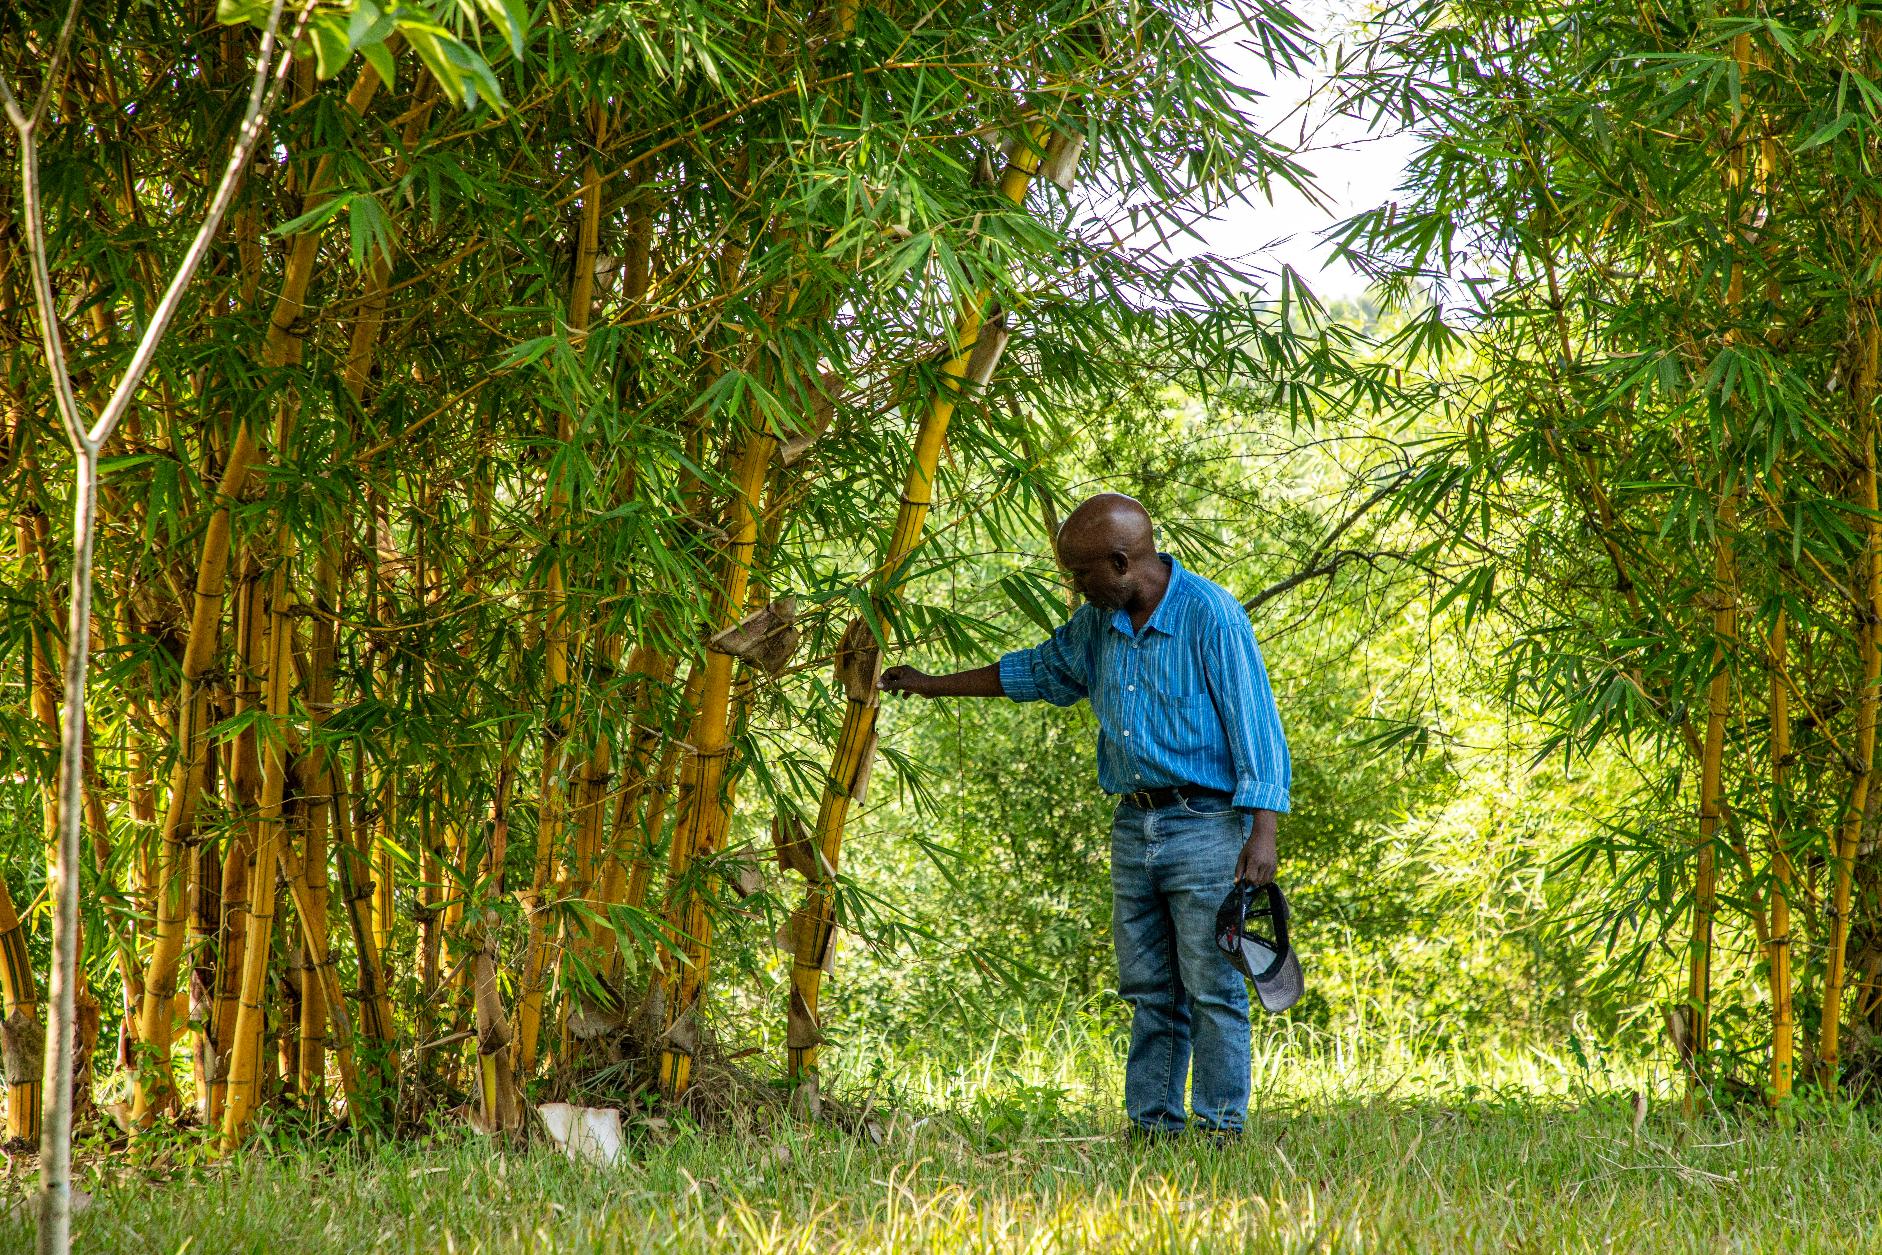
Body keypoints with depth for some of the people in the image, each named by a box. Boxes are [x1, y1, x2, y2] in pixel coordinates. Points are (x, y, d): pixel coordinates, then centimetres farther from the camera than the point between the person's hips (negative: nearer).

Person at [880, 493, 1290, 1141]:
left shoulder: (1210, 615, -11)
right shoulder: (1099, 623, 12)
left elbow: (1255, 724, -13)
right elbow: (1043, 670, 31)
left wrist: (1263, 832, -19)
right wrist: (934, 685, 34)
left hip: (1205, 826, -7)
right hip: (1133, 826, 7)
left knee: (1212, 988, -6)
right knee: (1149, 990, 7)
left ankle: (1222, 1127, -3)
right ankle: (1153, 1125, 10)